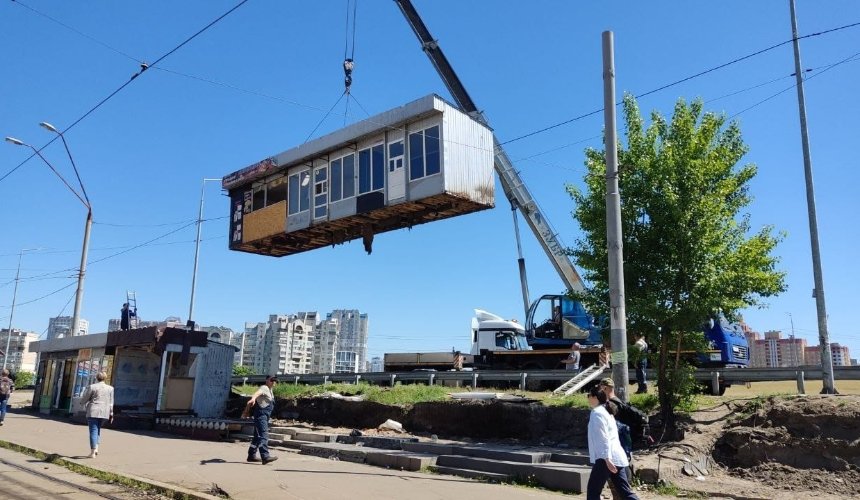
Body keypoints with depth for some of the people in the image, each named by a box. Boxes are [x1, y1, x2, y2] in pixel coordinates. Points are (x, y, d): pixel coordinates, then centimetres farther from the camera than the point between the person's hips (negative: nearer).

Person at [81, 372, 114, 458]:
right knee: (98, 429, 21)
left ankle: (93, 452, -8)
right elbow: (111, 403, 5)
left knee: (93, 430, -3)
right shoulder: (110, 388, 5)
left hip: (93, 412, -3)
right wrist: (111, 414, 10)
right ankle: (96, 448, 13)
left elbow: (84, 399, 1)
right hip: (104, 412, 3)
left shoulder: (92, 387, -4)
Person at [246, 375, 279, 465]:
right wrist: (253, 399, -56)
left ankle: (251, 455, 26)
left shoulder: (269, 390, 19)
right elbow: (257, 393, -35)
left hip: (264, 416, 11)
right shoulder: (264, 388, -12)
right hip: (261, 414, -11)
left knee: (258, 436, 17)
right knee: (263, 435, -19)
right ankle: (265, 457, -28)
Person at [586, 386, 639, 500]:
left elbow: (603, 438, -18)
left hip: (606, 458, -9)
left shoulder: (597, 413, -10)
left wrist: (607, 459, -23)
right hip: (616, 458, 9)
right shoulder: (606, 411, 19)